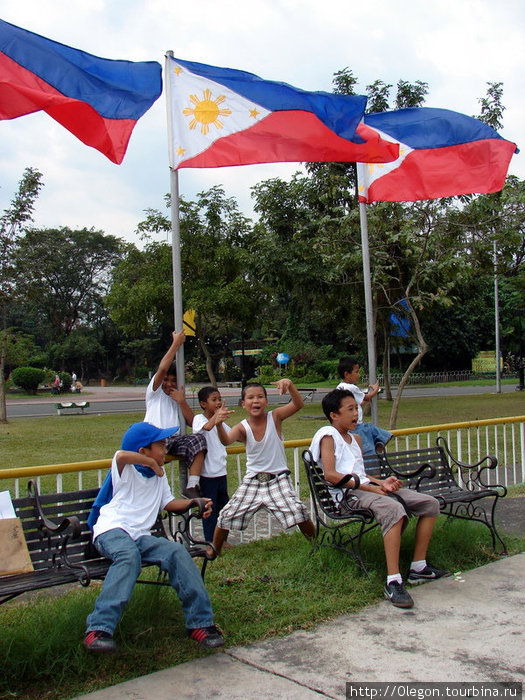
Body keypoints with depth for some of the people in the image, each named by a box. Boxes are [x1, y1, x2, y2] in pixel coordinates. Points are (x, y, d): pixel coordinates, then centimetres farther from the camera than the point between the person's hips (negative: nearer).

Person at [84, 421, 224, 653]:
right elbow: (123, 455, -22)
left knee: (177, 552, -22)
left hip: (141, 536, 5)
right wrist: (152, 463, -10)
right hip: (111, 531, -5)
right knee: (129, 555, -39)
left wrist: (194, 503, 9)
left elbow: (168, 502, 24)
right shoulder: (126, 470, 2)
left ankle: (200, 623, -19)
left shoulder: (159, 475, 24)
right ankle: (98, 629, -41)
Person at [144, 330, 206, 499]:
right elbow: (162, 368, -5)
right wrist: (176, 343, 0)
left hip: (174, 438, 4)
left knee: (198, 439, -26)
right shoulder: (154, 391, 14)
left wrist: (181, 401, 3)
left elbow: (192, 421, 15)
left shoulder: (178, 396, 27)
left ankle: (192, 486, -28)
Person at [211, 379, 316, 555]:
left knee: (298, 512, -20)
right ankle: (214, 553, 26)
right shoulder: (242, 428, -8)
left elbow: (298, 404, -23)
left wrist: (289, 385, -41)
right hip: (252, 481, 2)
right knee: (226, 516, 2)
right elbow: (226, 440, -28)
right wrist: (218, 424, -49)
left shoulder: (275, 417, -9)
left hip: (278, 479, -2)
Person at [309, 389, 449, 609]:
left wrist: (382, 482, 1)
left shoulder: (355, 438, 26)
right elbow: (330, 474, -16)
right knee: (394, 509, -38)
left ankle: (418, 567, 6)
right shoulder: (328, 435, -3)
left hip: (367, 487, 9)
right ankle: (393, 582, -37)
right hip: (347, 493, -9)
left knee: (430, 504, 0)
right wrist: (371, 488, -17)